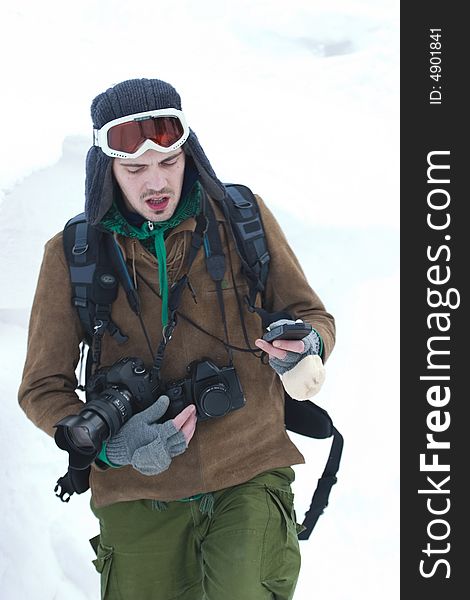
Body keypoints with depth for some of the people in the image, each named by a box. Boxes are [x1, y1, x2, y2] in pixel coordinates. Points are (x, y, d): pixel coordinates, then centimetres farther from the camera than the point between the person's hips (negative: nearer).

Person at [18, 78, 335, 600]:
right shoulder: (72, 254, -2)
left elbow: (311, 315, 10)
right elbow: (42, 389, 2)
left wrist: (305, 347, -15)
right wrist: (109, 445, -17)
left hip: (250, 477, 0)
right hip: (139, 497, 1)